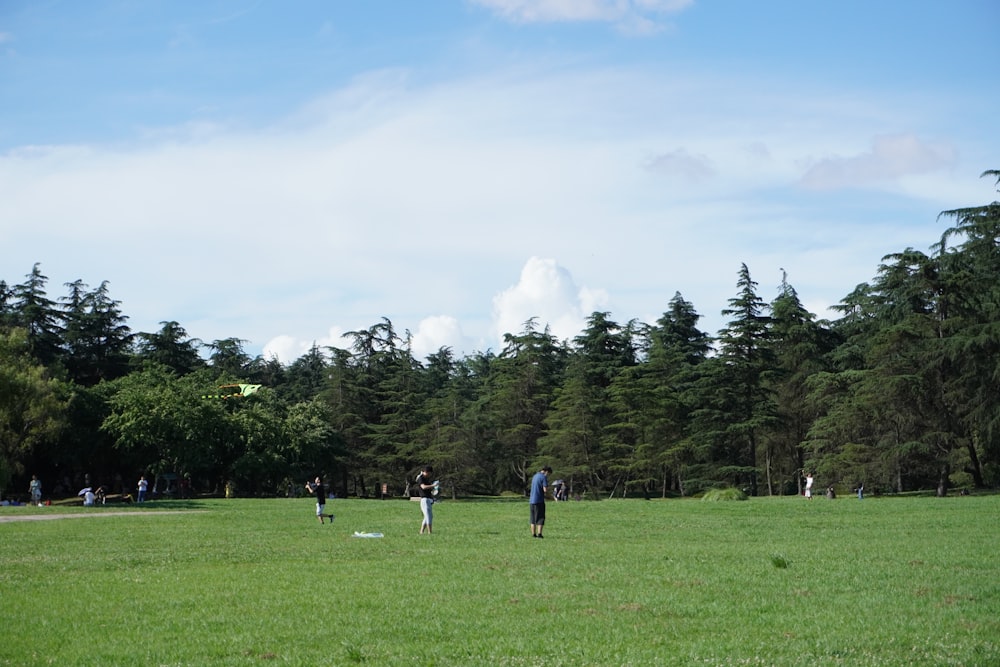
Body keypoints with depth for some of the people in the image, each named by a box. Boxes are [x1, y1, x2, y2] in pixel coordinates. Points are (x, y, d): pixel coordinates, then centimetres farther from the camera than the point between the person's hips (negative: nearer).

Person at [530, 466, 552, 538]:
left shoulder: (535, 476, 17)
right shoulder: (544, 477, -9)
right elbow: (545, 490, -17)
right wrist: (548, 491, 5)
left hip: (532, 500, 7)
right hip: (539, 500, -7)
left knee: (533, 518, 11)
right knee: (541, 518, -3)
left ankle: (533, 534, 12)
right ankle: (539, 533, -9)